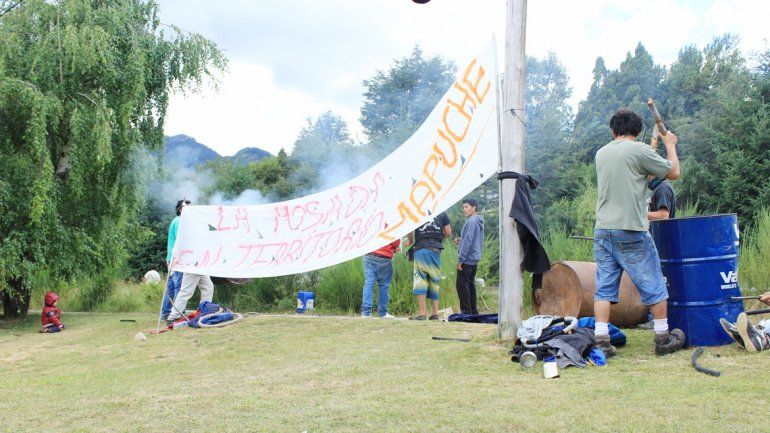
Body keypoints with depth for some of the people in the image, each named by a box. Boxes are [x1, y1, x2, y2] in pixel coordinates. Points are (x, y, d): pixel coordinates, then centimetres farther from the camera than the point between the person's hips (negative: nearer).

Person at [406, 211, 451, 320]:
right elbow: (448, 233, 9)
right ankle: (435, 313, 9)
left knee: (420, 280, -3)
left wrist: (410, 241, 15)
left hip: (421, 249, -3)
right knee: (435, 282, 9)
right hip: (436, 250, 3)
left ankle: (422, 312, -9)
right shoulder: (441, 213, 11)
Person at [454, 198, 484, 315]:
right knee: (470, 285, 13)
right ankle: (473, 311, 15)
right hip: (475, 259, 10)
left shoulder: (471, 222, -14)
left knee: (462, 285, -7)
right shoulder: (479, 223, 16)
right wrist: (461, 241, 13)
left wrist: (460, 259, -17)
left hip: (467, 260, -10)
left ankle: (466, 311, -9)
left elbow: (467, 242, -19)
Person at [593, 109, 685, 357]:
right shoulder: (639, 151, -7)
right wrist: (670, 145, 18)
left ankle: (601, 341, 0)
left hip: (602, 231, 5)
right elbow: (673, 173, 3)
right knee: (654, 286, 8)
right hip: (631, 232, -5)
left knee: (604, 288, 6)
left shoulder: (601, 153, 11)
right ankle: (663, 338, 16)